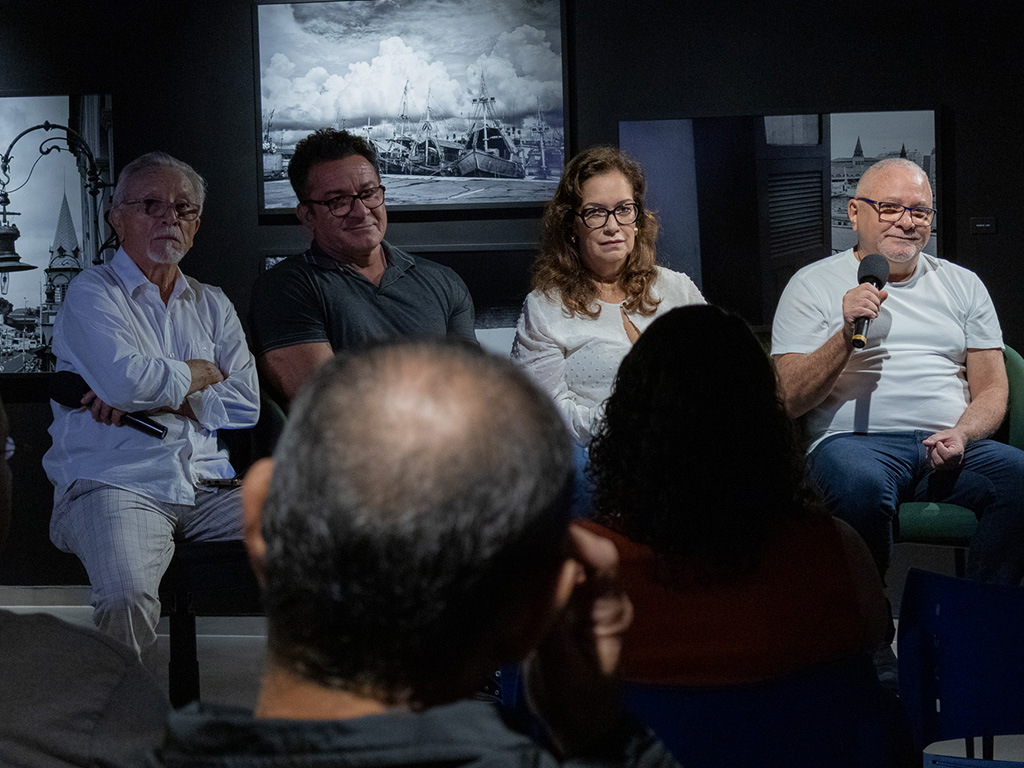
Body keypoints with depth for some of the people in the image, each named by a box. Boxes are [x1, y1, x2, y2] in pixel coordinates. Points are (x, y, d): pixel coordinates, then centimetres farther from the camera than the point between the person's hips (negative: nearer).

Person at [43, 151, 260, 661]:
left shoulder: (212, 306, 23)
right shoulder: (92, 293, 6)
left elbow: (245, 404, 8)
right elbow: (123, 378, -14)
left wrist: (155, 397, -4)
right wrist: (199, 374, 4)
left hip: (206, 487, 5)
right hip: (115, 485, -5)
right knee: (128, 592, -36)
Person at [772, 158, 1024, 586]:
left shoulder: (963, 285, 21)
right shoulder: (813, 285, 10)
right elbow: (790, 401, 1)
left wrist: (961, 435, -6)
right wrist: (847, 334, -13)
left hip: (950, 445, 3)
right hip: (855, 441, -3)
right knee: (861, 484, -39)